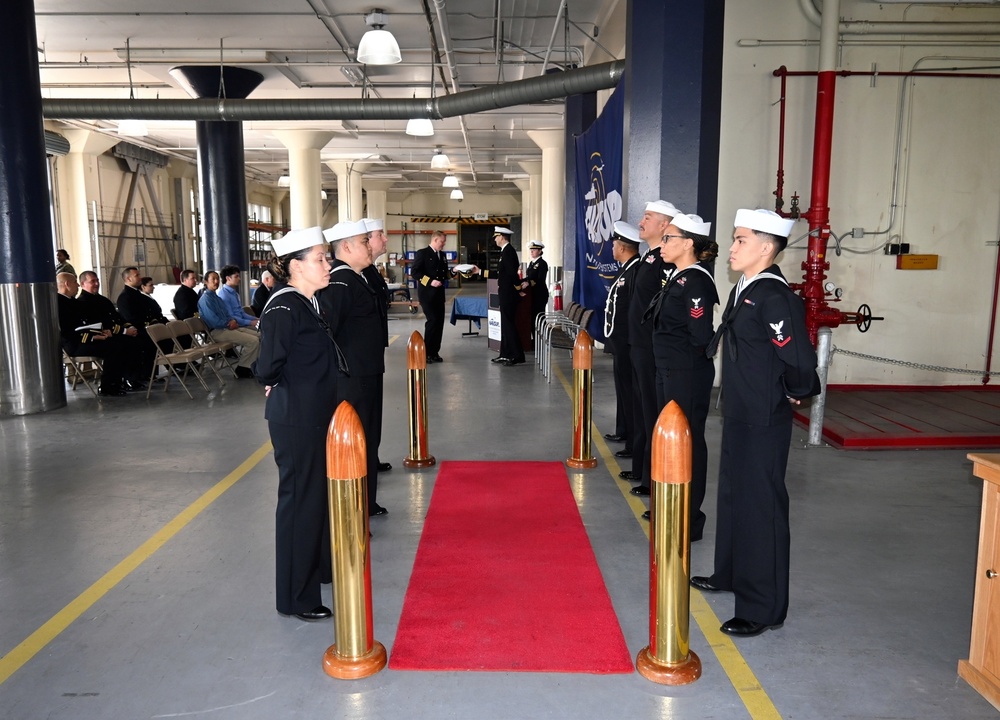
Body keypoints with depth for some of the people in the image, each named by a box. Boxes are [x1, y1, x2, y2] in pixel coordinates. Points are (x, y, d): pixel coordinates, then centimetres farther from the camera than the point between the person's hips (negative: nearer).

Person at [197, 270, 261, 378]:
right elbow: (214, 322, -19)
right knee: (253, 341, -20)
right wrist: (229, 324, -6)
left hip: (227, 327, 10)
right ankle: (242, 369, -6)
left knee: (259, 336, 4)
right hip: (217, 332, -10)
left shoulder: (217, 297, 18)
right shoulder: (205, 299, -11)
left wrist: (233, 321, -2)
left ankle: (254, 367, 6)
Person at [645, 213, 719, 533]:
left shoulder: (696, 281, -17)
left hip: (688, 374, -10)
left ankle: (690, 518, 13)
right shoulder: (677, 278, 11)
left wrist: (690, 362, -5)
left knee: (687, 440, 1)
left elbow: (701, 336, -20)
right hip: (668, 370, 10)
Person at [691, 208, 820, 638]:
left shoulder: (774, 296, -22)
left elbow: (800, 360, -26)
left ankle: (764, 607, 16)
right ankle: (730, 574, 41)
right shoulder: (743, 290, 7)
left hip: (764, 422, -10)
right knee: (733, 495, 22)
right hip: (739, 414, 10)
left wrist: (793, 393, -10)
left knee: (761, 506, 2)